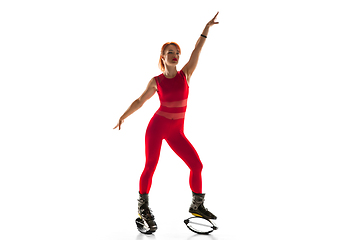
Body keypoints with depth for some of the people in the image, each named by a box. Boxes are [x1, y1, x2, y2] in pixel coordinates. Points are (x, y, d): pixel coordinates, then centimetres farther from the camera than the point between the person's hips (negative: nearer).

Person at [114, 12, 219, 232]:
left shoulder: (185, 74, 1)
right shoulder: (156, 81, -2)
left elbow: (197, 51, -8)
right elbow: (140, 101, 9)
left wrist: (207, 28, -15)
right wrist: (123, 116, 4)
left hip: (176, 131, 3)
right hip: (157, 126, -2)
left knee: (197, 165, -2)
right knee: (150, 167, -4)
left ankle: (197, 205, 17)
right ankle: (143, 207, 16)